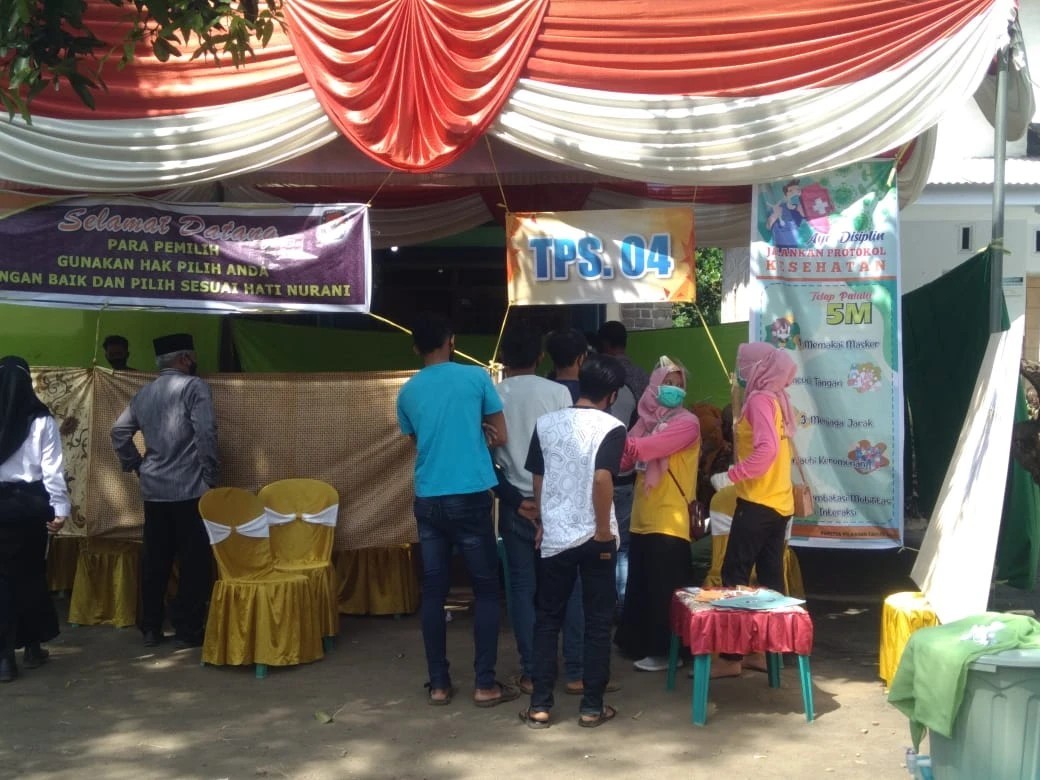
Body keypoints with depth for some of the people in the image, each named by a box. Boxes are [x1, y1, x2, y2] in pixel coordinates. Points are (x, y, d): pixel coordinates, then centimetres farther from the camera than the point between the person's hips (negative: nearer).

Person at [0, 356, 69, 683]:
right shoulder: (42, 419, -6)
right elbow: (52, 468, -8)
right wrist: (60, 508, -5)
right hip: (31, 502, 0)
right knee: (32, 572, 12)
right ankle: (32, 646, 22)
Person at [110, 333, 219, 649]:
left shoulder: (144, 393, 13)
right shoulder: (194, 386, -8)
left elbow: (119, 431, 14)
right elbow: (205, 433, -17)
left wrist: (136, 465, 20)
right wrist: (212, 477, -10)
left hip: (153, 489, 7)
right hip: (189, 489, -7)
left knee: (154, 559, 12)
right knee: (195, 560, 1)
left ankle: (150, 628, 19)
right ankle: (187, 630, 4)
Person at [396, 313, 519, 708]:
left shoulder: (407, 392, 8)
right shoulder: (476, 377, -3)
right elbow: (501, 438, 1)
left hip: (428, 500, 3)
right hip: (471, 498, -3)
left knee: (433, 591, 9)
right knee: (486, 589, 6)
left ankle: (438, 684, 13)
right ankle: (485, 683, 6)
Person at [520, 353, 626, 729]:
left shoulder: (546, 423, 4)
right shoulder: (611, 428, -8)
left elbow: (537, 479, 10)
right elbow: (602, 478, -22)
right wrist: (603, 529, -13)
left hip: (554, 536, 3)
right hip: (594, 538, -3)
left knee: (547, 620, 12)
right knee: (597, 622, 7)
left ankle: (540, 705, 11)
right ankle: (592, 706, 11)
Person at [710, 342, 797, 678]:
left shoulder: (760, 399, -12)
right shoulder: (776, 398, 15)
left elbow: (766, 449, -24)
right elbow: (771, 446, 11)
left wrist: (730, 476, -20)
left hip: (758, 502, -9)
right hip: (779, 502, 9)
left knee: (734, 576, -6)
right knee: (770, 577, 11)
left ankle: (730, 657, -6)